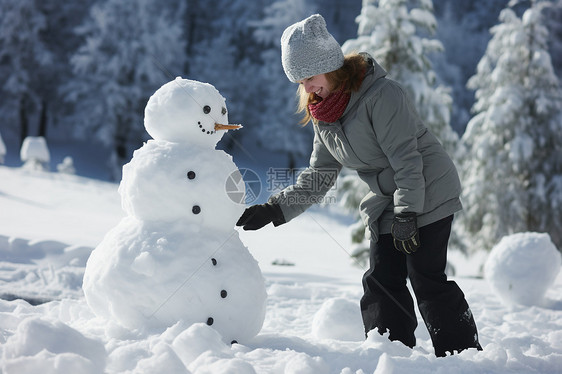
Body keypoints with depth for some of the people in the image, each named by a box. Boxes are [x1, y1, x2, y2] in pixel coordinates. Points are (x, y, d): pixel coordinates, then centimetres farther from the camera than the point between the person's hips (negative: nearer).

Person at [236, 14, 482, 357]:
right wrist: (274, 210, -5)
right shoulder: (323, 115, 6)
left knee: (428, 280, -10)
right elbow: (317, 179, 6)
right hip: (385, 205, 8)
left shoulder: (382, 94, -19)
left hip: (428, 194, -8)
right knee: (382, 284, 3)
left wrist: (407, 215, -23)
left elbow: (406, 159, -21)